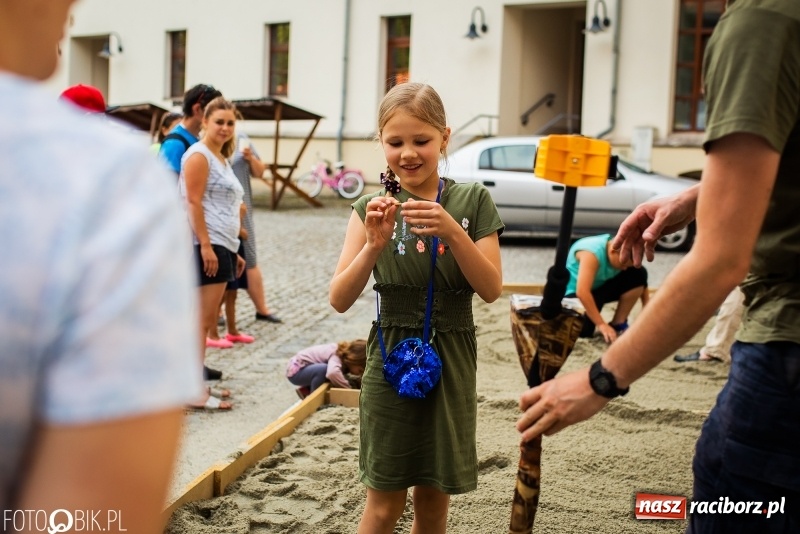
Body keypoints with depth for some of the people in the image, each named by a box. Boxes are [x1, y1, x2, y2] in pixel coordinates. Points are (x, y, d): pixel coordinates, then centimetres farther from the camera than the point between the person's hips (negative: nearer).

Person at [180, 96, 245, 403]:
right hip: (206, 246, -9)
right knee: (204, 318, -10)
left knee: (207, 318, 10)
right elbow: (194, 202, -15)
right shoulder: (199, 155, -6)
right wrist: (206, 246, -22)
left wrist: (234, 253, 22)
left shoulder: (222, 158, 21)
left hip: (222, 247, 9)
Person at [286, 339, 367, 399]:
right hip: (296, 370, -9)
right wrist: (348, 389, -39)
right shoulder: (337, 356, -31)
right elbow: (332, 373, -51)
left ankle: (306, 390, 12)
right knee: (324, 369, -32)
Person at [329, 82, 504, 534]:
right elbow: (340, 300, -8)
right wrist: (375, 244, -23)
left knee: (435, 498, 11)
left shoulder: (472, 201, -3)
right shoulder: (373, 208, -2)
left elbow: (491, 289, -9)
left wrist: (451, 232, -23)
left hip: (451, 360, 1)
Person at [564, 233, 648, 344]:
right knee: (583, 332, -32)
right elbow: (582, 292, -41)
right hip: (573, 293, -6)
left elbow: (641, 283, -2)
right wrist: (601, 324, -39)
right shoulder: (592, 254, -33)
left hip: (599, 288, 7)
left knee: (638, 274, -15)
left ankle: (618, 324, -6)